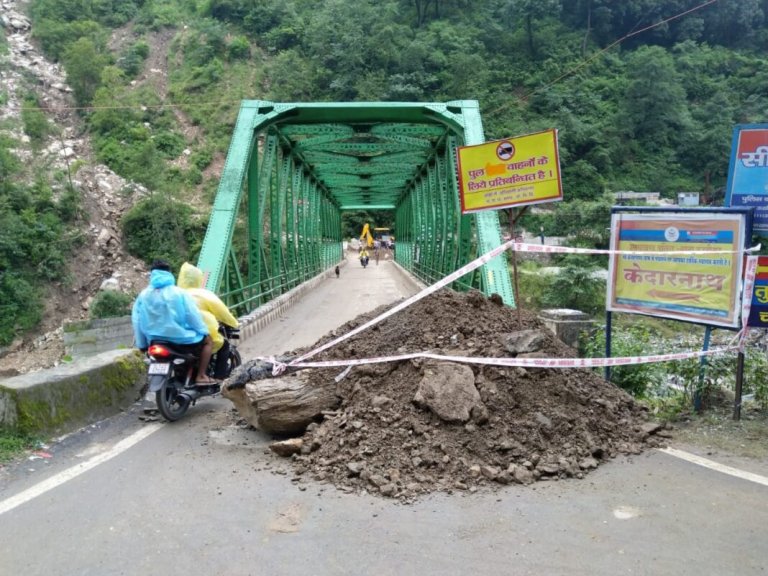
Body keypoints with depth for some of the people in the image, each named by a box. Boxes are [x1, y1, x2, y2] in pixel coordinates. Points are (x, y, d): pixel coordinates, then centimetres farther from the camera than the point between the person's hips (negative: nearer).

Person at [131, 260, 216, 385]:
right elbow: (193, 315, -7)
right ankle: (201, 376, 7)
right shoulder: (178, 293, -10)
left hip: (155, 342, 5)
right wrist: (203, 331, 6)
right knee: (208, 340, 15)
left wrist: (142, 344, 11)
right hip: (180, 338, -5)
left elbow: (137, 320, 3)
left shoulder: (143, 296, 1)